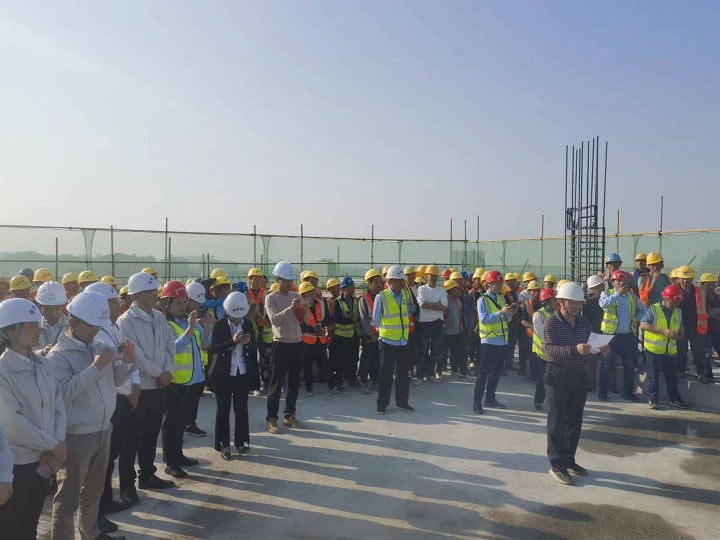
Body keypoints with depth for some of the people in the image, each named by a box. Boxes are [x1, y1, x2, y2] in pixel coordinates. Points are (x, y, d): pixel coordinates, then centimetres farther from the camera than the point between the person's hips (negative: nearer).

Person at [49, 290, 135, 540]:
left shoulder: (99, 346, 5)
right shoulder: (58, 354, -13)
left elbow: (115, 379, 10)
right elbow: (63, 391, -27)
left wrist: (126, 362, -9)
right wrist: (95, 367, -29)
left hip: (103, 429, 7)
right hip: (76, 435, -7)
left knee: (94, 488, 24)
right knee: (69, 495, 5)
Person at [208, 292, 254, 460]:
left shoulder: (248, 324, 4)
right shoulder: (219, 325, -7)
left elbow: (253, 350, 7)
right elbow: (213, 349, -16)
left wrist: (248, 343, -15)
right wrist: (232, 341, -27)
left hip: (242, 372, 3)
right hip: (223, 373, -3)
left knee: (241, 408, 9)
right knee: (223, 409, 7)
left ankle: (241, 442, 21)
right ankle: (224, 445, 17)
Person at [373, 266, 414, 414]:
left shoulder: (406, 294, 5)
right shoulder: (381, 297, -9)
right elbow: (376, 318, -1)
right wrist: (385, 329, 6)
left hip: (403, 340, 5)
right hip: (387, 340, -5)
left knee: (402, 373, 13)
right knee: (386, 374, 3)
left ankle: (402, 401, 25)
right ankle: (382, 404, 14)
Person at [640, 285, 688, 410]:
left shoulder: (678, 312, 10)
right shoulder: (653, 309, -9)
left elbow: (681, 329, 21)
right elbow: (643, 325, -19)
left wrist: (679, 335, -4)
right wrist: (663, 331, -24)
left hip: (671, 351, 5)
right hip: (654, 349, -5)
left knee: (672, 375, 15)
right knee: (653, 375, 1)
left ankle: (675, 398, 28)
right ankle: (652, 399, 10)